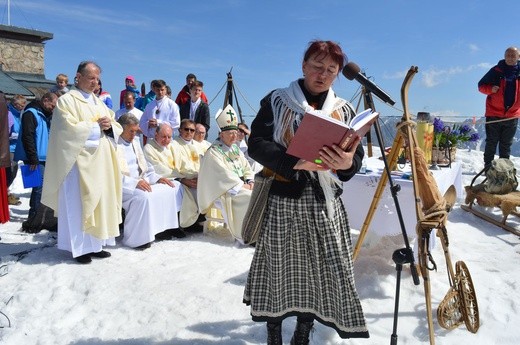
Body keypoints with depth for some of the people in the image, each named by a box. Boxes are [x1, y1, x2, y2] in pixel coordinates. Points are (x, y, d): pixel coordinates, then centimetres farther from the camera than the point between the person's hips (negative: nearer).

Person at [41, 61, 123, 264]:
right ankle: (79, 248, 7)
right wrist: (96, 126, -13)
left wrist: (109, 126, -7)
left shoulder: (98, 102, 17)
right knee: (78, 204, -2)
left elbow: (117, 127, 14)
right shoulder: (67, 100, -4)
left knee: (99, 201, 9)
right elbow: (70, 128, -18)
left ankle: (94, 244, 17)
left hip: (100, 162, 7)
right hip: (79, 162, -7)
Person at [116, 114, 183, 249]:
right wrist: (135, 182, -29)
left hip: (141, 181, 8)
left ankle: (166, 227, 3)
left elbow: (145, 167, 21)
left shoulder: (135, 143, 18)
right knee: (143, 196, -38)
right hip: (123, 186, -8)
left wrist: (157, 178, 3)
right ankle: (135, 238, -22)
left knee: (175, 186, -1)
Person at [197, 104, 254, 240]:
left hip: (241, 186, 8)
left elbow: (246, 167, 15)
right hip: (225, 192, -8)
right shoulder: (213, 152, -9)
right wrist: (242, 185, -18)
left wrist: (250, 181, -4)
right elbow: (224, 174, -17)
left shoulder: (235, 148, 16)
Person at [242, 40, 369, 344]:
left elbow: (357, 157, 5)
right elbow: (256, 144, -9)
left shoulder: (344, 110, 9)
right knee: (278, 268, 7)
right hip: (282, 199, -2)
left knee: (322, 271, 6)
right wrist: (295, 162, -24)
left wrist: (347, 163, -20)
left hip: (324, 204, 3)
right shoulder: (277, 100, 1)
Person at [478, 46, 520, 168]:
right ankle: (488, 166, 9)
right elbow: (481, 85, 2)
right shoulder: (496, 71, -1)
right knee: (491, 143, 3)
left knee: (506, 144, 10)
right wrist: (490, 89, -18)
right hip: (494, 114, -2)